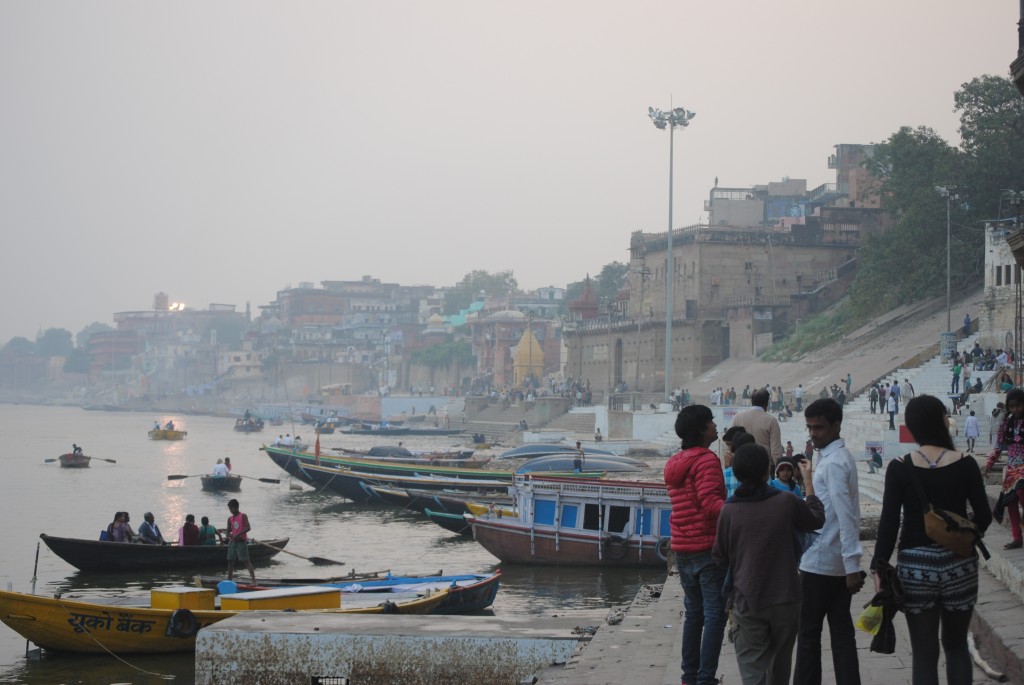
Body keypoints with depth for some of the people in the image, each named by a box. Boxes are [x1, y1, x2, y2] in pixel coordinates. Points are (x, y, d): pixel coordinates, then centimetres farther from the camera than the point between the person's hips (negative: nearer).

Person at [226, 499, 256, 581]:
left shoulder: (243, 516, -5)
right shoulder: (230, 519, 11)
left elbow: (248, 528, -17)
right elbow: (228, 532, 10)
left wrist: (238, 534, -26)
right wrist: (231, 536, -13)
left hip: (241, 541, -6)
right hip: (232, 541, 6)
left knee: (246, 560, -11)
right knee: (230, 561, 8)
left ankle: (254, 580, -15)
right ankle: (229, 580, 17)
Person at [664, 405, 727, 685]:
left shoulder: (675, 464, 15)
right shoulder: (707, 460, -12)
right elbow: (710, 502, -25)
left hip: (682, 549, 8)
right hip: (708, 547, -8)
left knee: (693, 612, 14)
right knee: (715, 615, -5)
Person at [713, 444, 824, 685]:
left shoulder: (729, 511, -9)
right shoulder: (787, 503, -10)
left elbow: (719, 558, 0)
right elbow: (816, 519, 11)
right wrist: (808, 481, 18)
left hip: (747, 601, -1)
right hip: (785, 598, 1)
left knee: (752, 665, 0)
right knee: (780, 663, 21)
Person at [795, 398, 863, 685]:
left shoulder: (832, 463, -17)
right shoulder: (842, 457, 12)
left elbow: (845, 517, -23)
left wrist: (852, 565, -25)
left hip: (820, 562, -9)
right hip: (840, 563, 9)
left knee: (808, 632, 2)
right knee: (841, 630, 8)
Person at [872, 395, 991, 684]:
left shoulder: (900, 468, -7)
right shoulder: (965, 464, -5)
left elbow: (889, 522, -9)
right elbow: (983, 517, -1)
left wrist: (879, 566, -3)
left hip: (916, 566, -1)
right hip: (959, 564, 1)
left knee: (924, 653, 5)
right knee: (956, 646, 17)